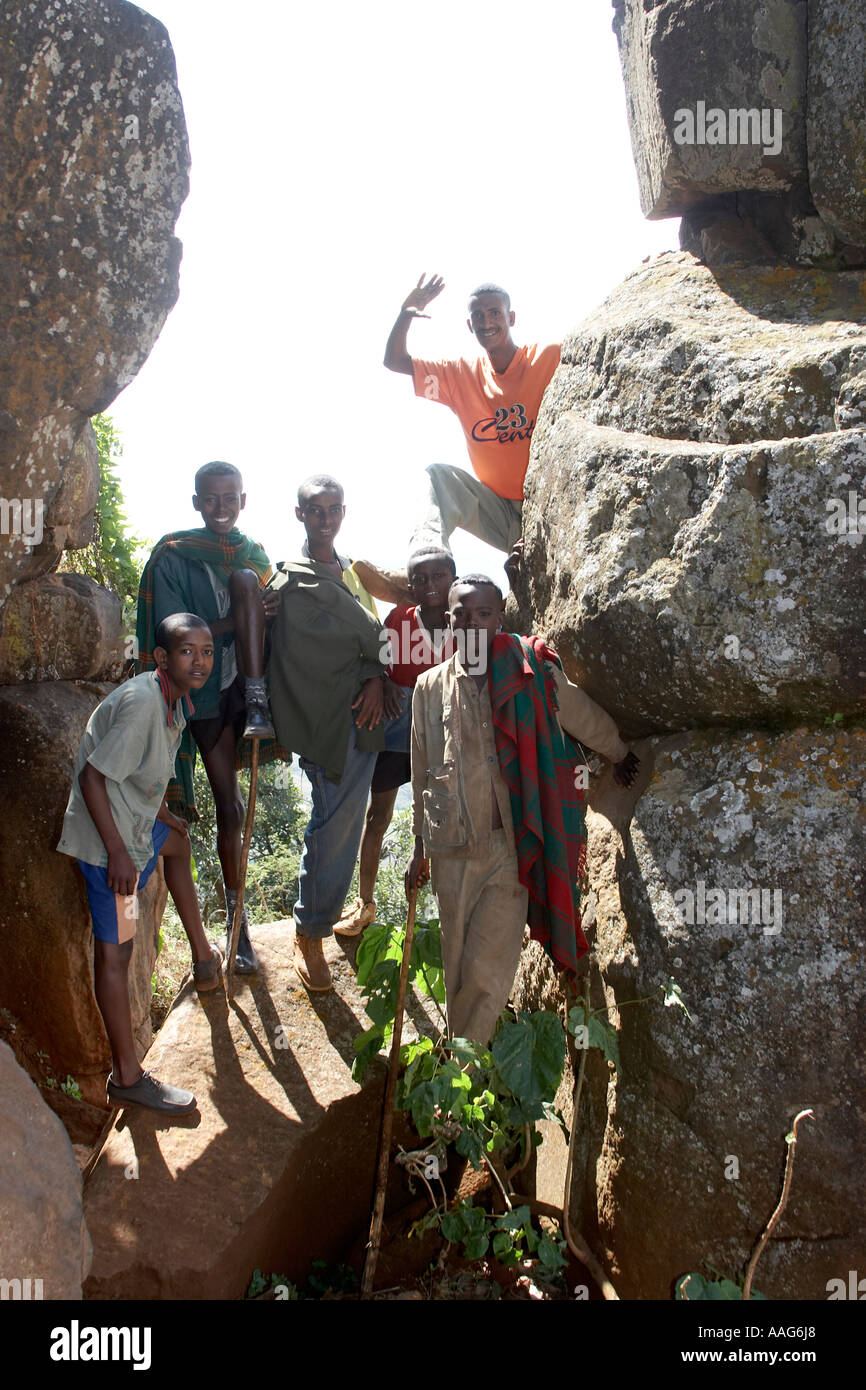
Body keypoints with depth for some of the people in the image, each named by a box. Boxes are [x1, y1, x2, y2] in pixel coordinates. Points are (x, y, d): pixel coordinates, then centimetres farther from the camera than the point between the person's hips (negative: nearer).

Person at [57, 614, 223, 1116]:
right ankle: (128, 1077, 7)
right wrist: (117, 851, -25)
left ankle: (203, 956, 48)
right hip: (109, 834, -10)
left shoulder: (174, 699, 4)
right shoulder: (141, 702, -25)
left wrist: (161, 812, 27)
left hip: (135, 822, 10)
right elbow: (92, 776, -25)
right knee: (116, 950, -3)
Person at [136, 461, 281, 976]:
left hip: (250, 678, 2)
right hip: (206, 691, -2)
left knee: (244, 580, -20)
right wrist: (235, 621, -25)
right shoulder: (173, 556, -5)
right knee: (230, 807, -2)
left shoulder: (255, 554, 9)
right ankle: (238, 920, 11)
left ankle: (260, 707, -24)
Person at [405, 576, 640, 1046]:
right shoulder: (430, 687, 8)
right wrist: (420, 847, 20)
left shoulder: (533, 675, 0)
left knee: (488, 971, -8)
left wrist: (621, 757, 32)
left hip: (509, 848, -2)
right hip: (450, 849, 3)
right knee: (457, 968, 9)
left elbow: (590, 721, 17)